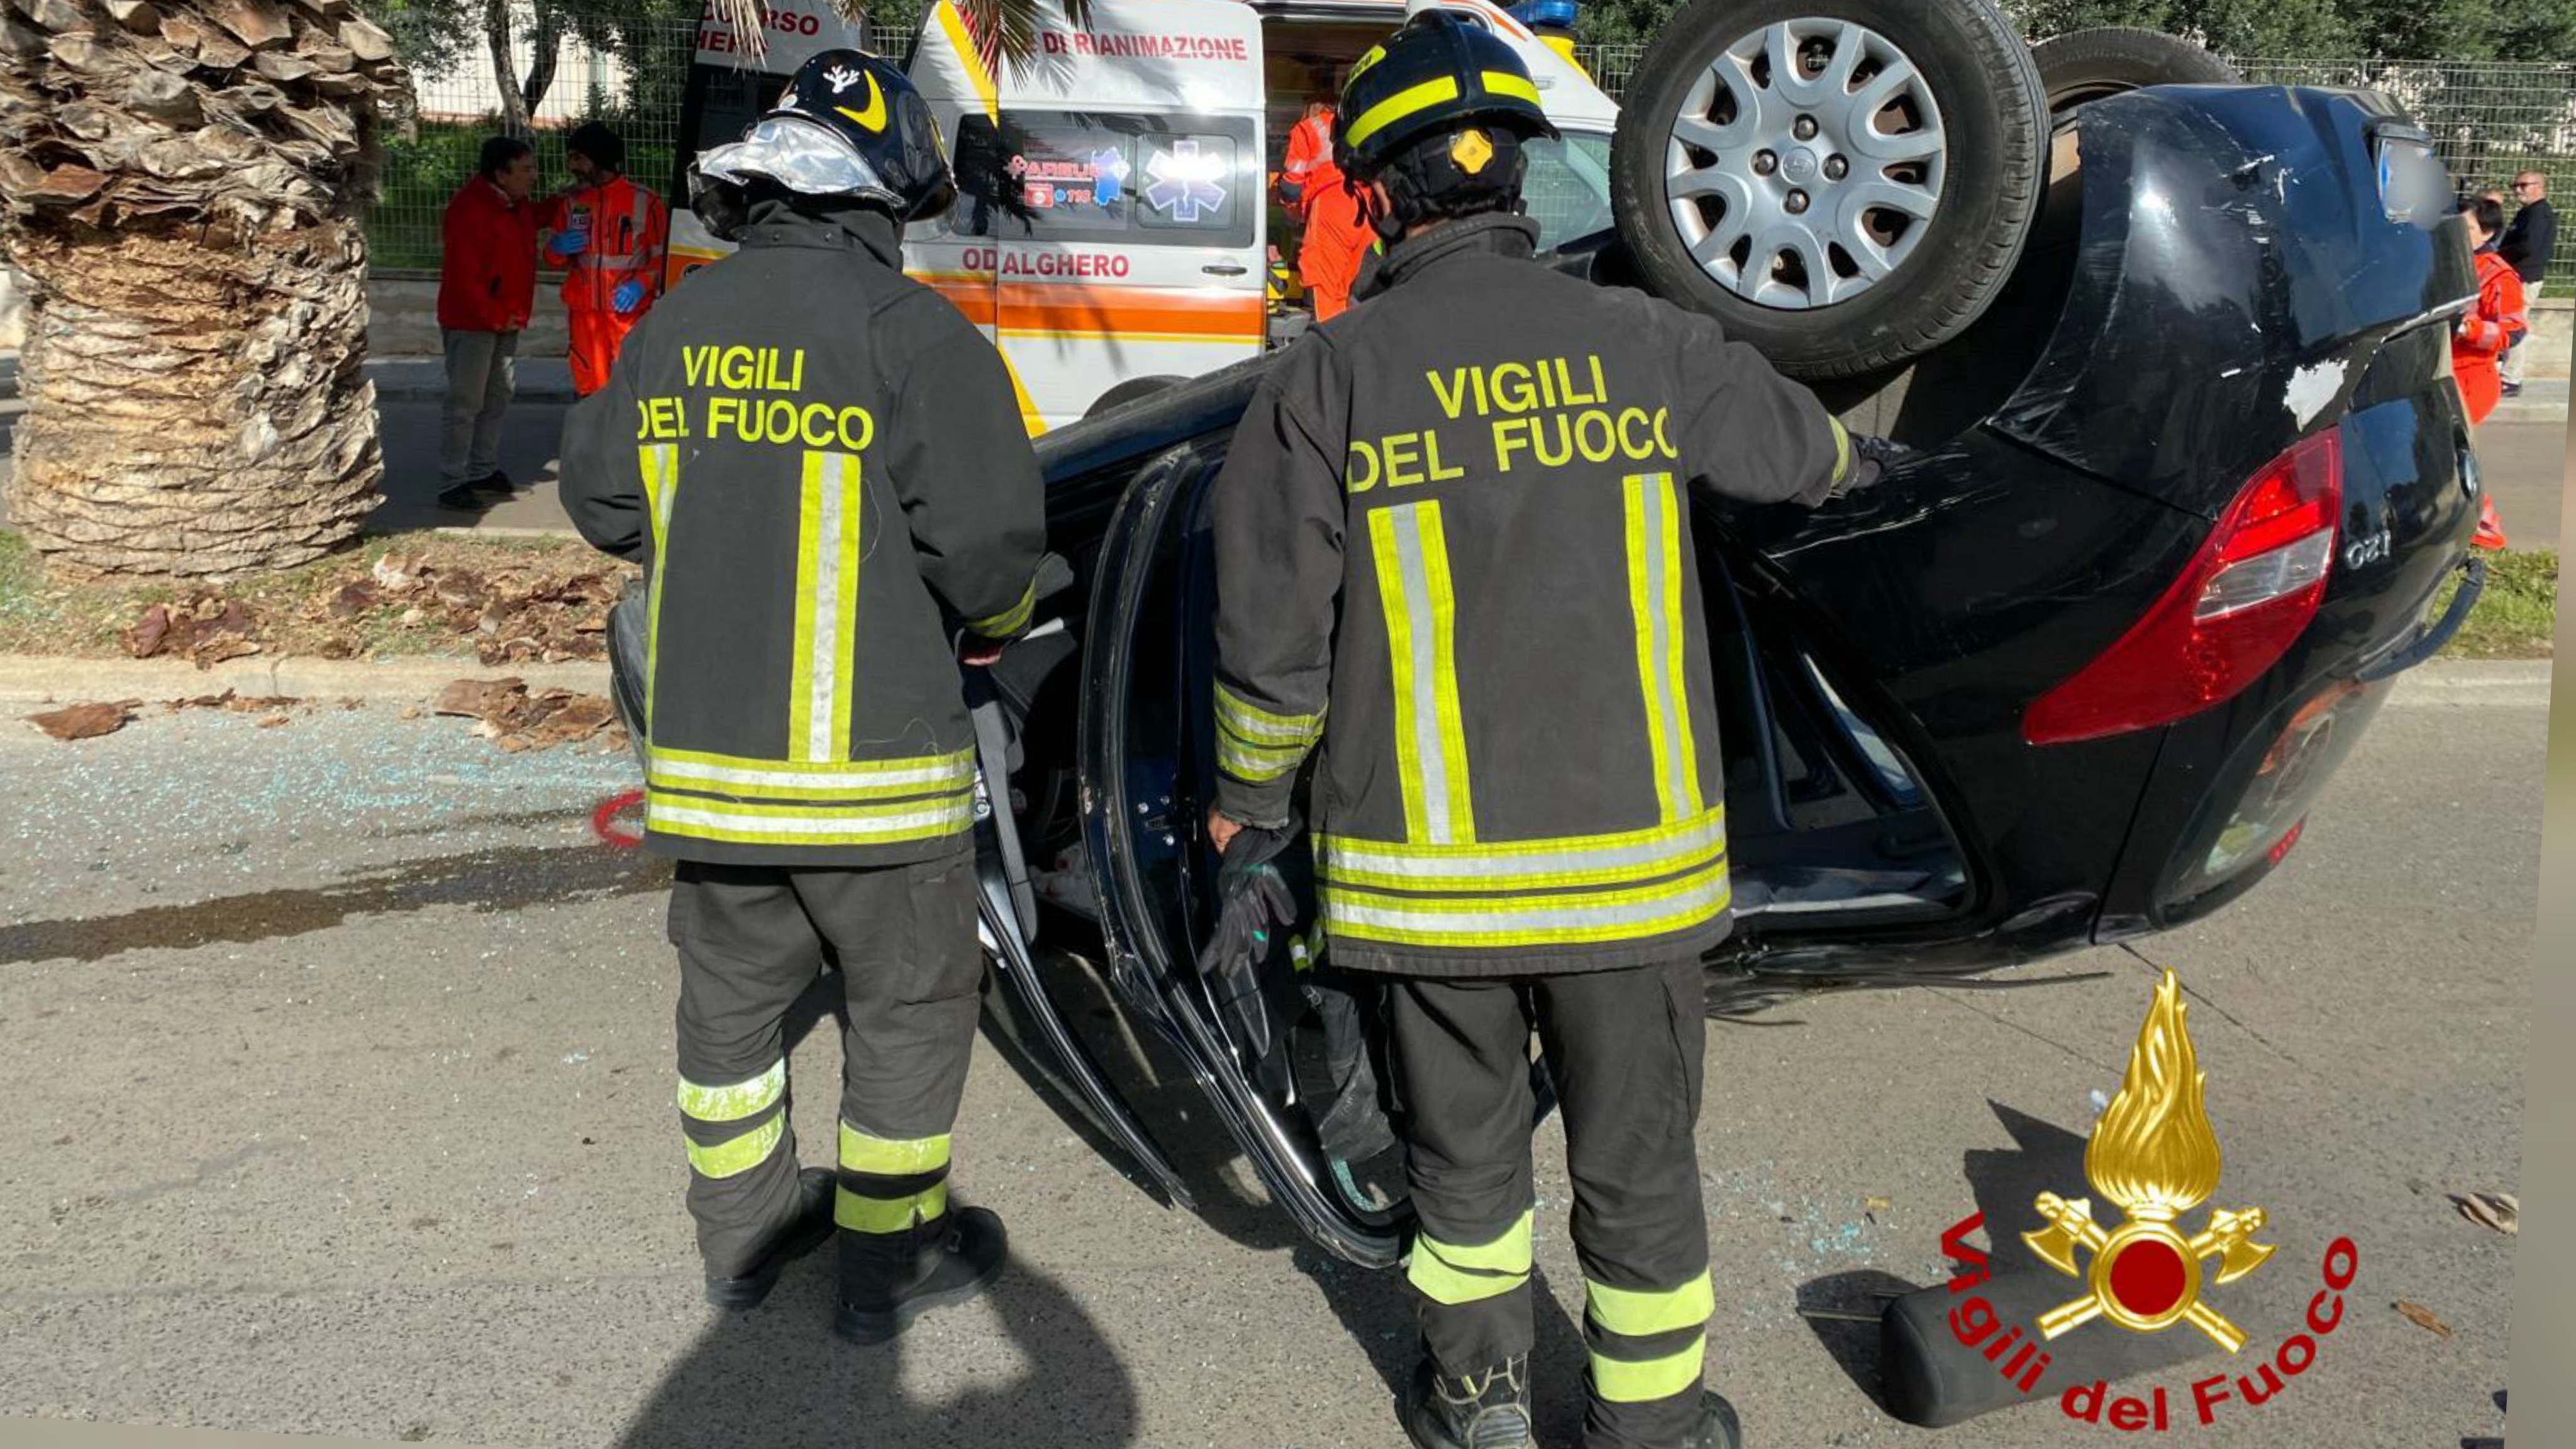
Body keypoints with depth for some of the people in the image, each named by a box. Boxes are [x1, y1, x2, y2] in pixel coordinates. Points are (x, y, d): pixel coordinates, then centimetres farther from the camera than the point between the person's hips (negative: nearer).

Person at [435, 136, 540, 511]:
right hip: (471, 322, -9)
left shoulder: (517, 206, 9)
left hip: (505, 322, 9)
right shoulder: (469, 209, -18)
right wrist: (495, 317, -18)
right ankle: (452, 483, -3)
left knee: (497, 399, 15)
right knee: (465, 403, -7)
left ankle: (484, 471, 27)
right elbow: (463, 275, -21)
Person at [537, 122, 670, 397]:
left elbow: (663, 256, 1)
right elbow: (554, 257, 17)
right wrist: (557, 248, -6)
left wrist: (642, 283, -16)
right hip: (584, 312, 4)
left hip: (630, 311, -4)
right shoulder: (570, 201, 9)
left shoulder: (644, 201, -4)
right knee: (588, 387, 7)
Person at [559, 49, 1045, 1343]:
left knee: (732, 992, 20)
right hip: (871, 755, -6)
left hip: (703, 750, 6)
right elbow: (986, 542, -18)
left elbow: (599, 498, 13)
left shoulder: (674, 327, 5)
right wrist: (1001, 617, 4)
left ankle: (742, 1232, 35)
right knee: (909, 1005, 11)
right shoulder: (913, 333, -13)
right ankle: (889, 1259, 22)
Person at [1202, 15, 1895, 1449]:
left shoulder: (1326, 377, -6)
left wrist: (1249, 814, 11)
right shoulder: (1646, 344, 0)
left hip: (1427, 869, 0)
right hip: (1635, 860, 1)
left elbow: (1273, 643, -6)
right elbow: (1791, 439, 21)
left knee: (1466, 1146, 19)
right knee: (1639, 1165, 16)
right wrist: (1865, 457, 45)